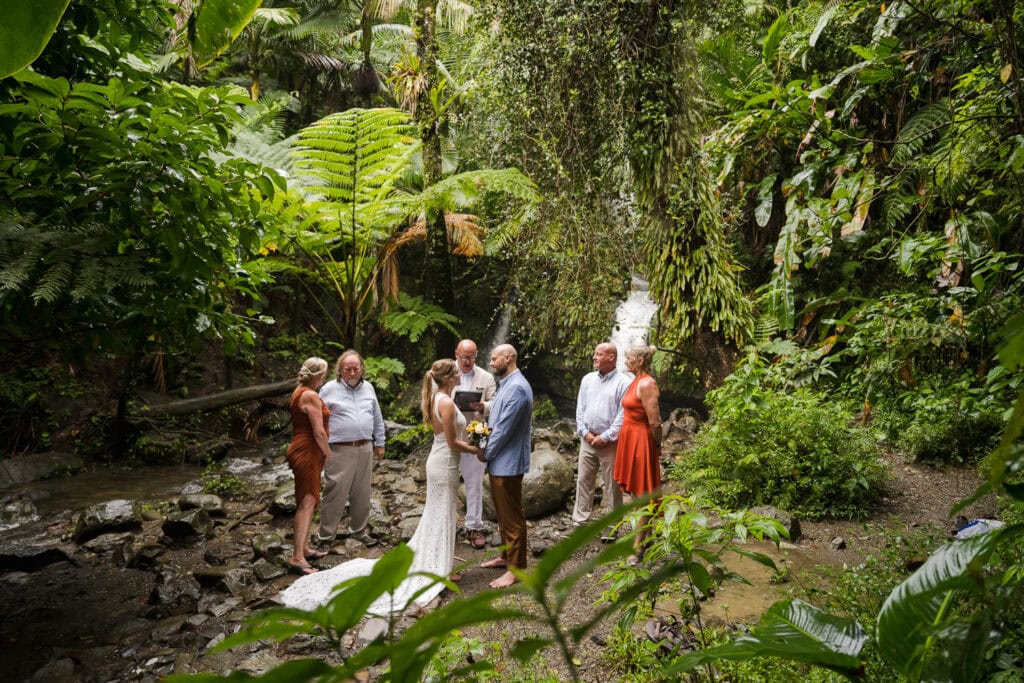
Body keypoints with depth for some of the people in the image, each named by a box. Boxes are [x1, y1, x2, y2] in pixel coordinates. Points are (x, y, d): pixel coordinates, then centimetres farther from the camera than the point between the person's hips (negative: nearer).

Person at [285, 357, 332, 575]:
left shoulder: (299, 392, 13)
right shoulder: (311, 396, -18)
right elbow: (319, 432, -20)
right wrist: (328, 453, -6)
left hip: (301, 449, 11)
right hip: (307, 453, -11)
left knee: (308, 502, 17)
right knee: (307, 502, -10)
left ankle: (305, 548, 26)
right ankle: (297, 557, -11)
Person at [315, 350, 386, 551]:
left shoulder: (368, 388, 11)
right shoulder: (329, 389, -3)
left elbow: (377, 418, 18)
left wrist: (380, 443, 17)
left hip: (365, 449, 5)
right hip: (340, 451, -4)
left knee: (362, 494, 12)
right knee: (335, 494, -4)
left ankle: (359, 530, 28)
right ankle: (325, 537, 6)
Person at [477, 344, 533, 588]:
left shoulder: (517, 388, -21)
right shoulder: (506, 385, 13)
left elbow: (505, 428, -22)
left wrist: (487, 453, -11)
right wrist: (487, 447, 8)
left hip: (508, 462, -10)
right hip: (499, 461, 10)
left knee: (512, 516, -1)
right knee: (503, 512, 21)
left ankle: (516, 568, 8)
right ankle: (506, 555, 34)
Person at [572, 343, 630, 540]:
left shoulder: (623, 383, -8)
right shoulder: (588, 379, 10)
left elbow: (623, 416, -12)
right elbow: (580, 408, 10)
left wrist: (605, 437, -14)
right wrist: (585, 432, -2)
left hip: (609, 442, -5)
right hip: (588, 440, 5)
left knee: (611, 486, 3)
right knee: (583, 481, 7)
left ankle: (611, 528, 12)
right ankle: (579, 522, 15)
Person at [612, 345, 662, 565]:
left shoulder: (646, 384, -18)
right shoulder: (636, 382, 10)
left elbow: (654, 421, -18)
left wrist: (657, 445, -5)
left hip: (641, 441, -9)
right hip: (630, 439, 9)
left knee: (642, 495, -1)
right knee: (636, 492, 16)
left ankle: (639, 548, 5)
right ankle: (647, 535, 29)